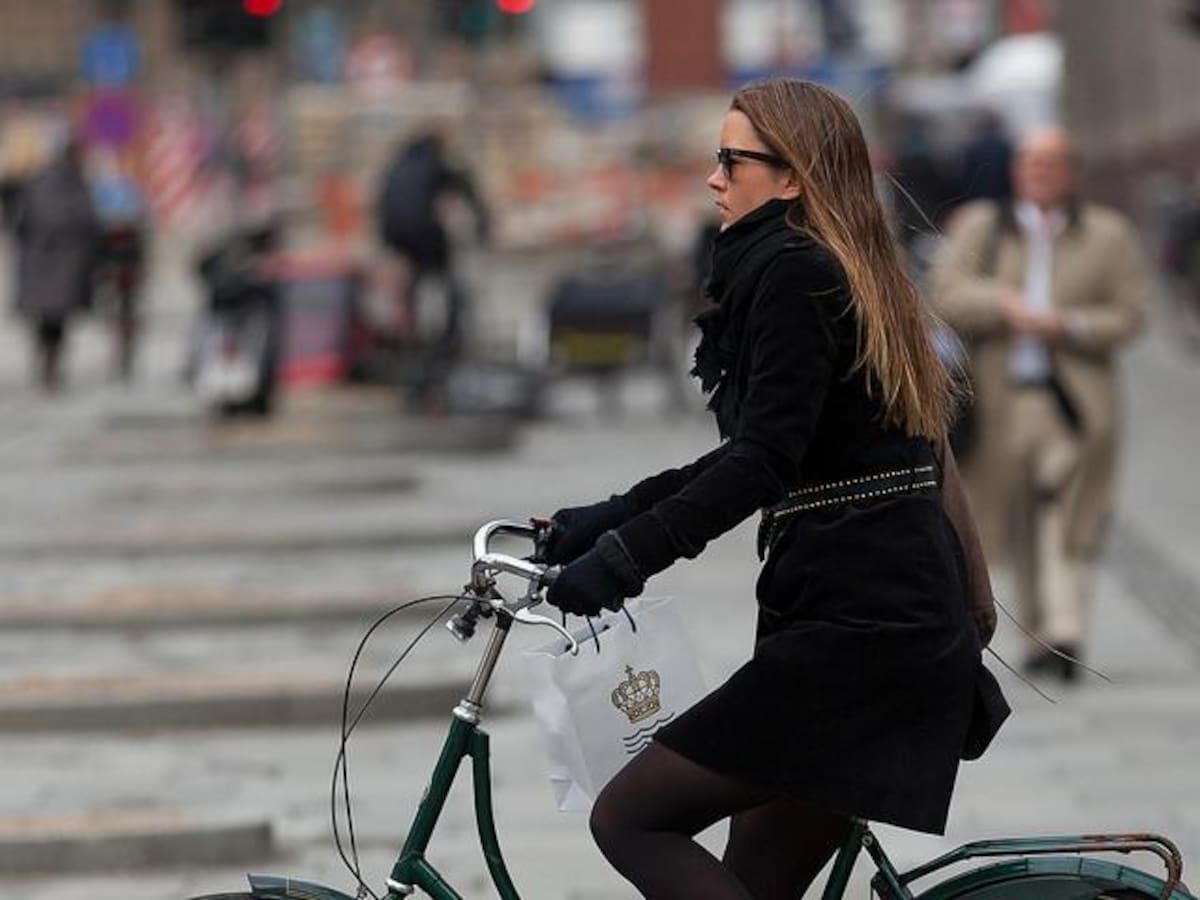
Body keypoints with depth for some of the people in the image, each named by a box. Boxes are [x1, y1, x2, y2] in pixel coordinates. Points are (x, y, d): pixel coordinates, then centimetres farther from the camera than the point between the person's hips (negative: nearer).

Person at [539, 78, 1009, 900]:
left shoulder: (791, 272, -10)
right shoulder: (849, 273, 20)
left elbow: (764, 460, -20)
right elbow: (763, 452, 25)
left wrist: (625, 554, -22)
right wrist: (615, 516, 19)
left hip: (852, 631, -10)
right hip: (909, 624, 10)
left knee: (631, 819, -6)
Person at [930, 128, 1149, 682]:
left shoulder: (1106, 236, 8)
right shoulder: (980, 228, 11)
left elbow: (1127, 316, 3)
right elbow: (948, 294, -2)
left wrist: (1067, 326, -13)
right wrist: (1005, 305, -19)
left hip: (1075, 397, -2)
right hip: (1004, 397, 2)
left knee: (1067, 515, -14)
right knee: (1019, 525, 6)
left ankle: (1064, 636, -20)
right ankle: (1040, 631, 19)